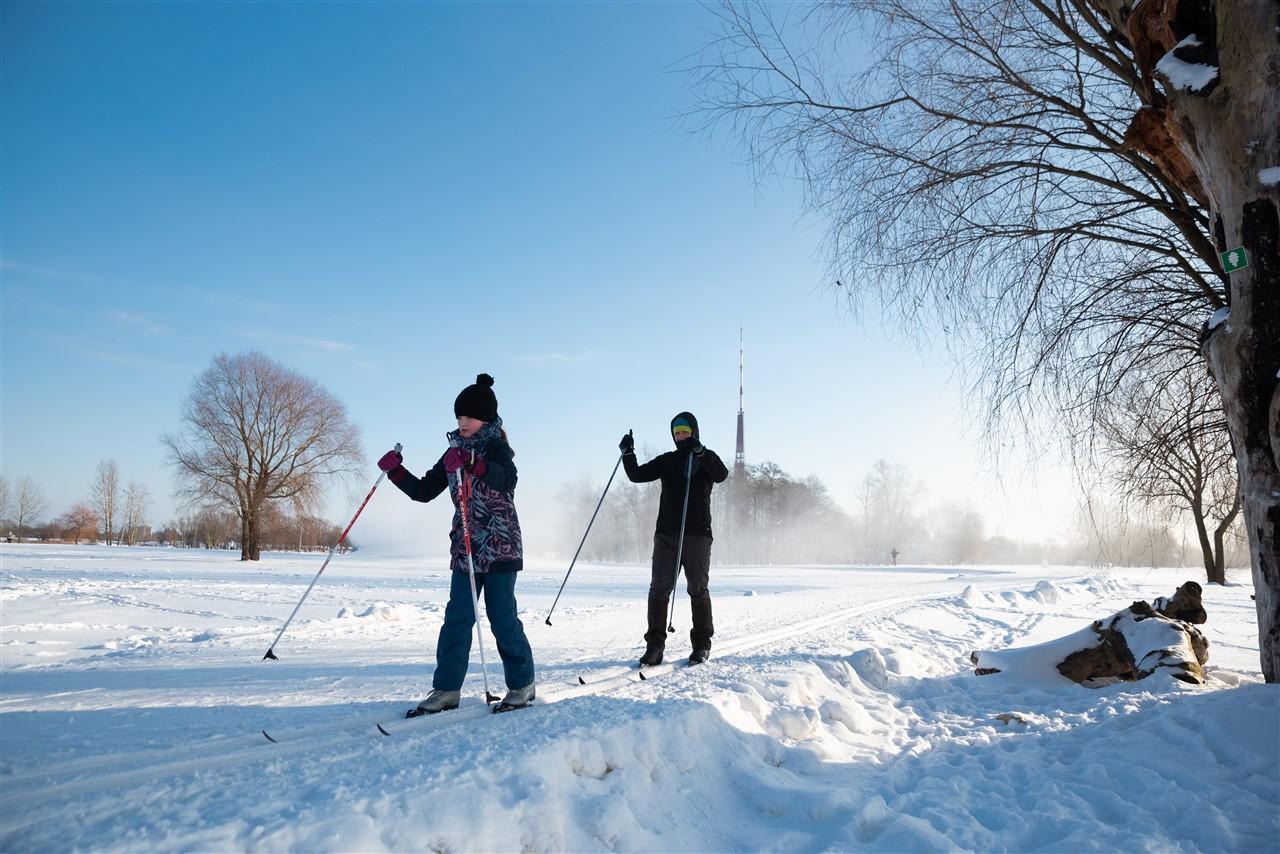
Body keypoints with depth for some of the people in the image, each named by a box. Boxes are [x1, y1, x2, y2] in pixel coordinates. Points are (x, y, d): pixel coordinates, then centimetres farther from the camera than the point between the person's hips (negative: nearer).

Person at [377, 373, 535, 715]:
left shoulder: (496, 446, -8)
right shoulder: (455, 451, 13)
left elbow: (507, 479, -31)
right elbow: (424, 491, 14)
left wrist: (471, 462, -47)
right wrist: (395, 470, -2)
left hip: (500, 546, -6)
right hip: (465, 548, 6)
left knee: (502, 616, -2)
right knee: (457, 616, 2)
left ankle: (522, 684, 13)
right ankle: (446, 689, 6)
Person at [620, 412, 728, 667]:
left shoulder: (707, 458, 6)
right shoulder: (666, 461, 15)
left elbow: (721, 475, -15)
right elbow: (637, 475, 8)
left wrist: (700, 452, -27)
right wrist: (628, 454, -8)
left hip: (698, 534, -3)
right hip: (666, 534, 3)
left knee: (698, 590, 4)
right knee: (659, 589, -2)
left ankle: (702, 645, 14)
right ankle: (654, 646, 1)